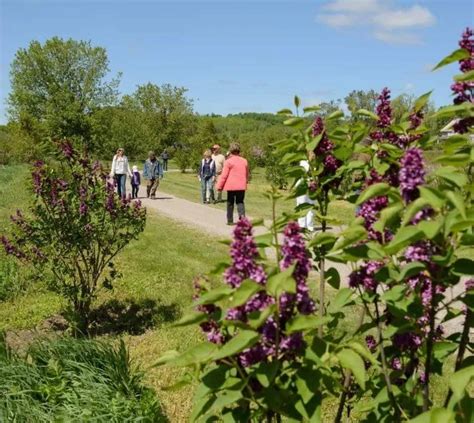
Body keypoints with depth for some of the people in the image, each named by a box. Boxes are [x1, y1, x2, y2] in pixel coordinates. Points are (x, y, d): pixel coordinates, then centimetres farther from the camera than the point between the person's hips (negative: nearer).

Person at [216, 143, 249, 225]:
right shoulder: (244, 161, 7)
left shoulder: (228, 161, -8)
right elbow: (247, 174, 17)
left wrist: (219, 186, -2)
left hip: (231, 186, -4)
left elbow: (224, 175, -9)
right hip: (242, 186, 4)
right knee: (240, 202, 11)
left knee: (230, 203, 8)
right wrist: (246, 182, 32)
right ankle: (242, 216, -10)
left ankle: (230, 220, 13)